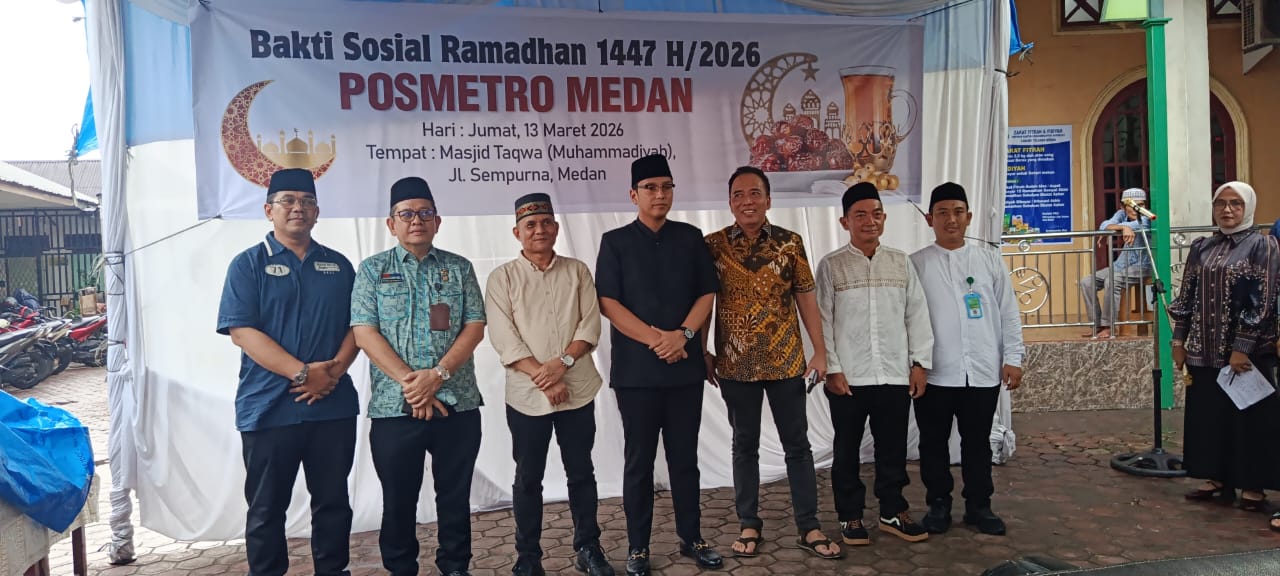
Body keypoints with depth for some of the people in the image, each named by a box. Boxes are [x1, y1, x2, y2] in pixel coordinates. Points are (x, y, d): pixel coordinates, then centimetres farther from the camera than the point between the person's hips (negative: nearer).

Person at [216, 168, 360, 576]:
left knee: (333, 502, 12)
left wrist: (335, 369, -11)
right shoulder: (248, 264, 0)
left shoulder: (338, 265, 11)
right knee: (267, 508, 8)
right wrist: (303, 373, -18)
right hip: (269, 408, -3)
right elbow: (241, 331, -9)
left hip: (334, 406, 3)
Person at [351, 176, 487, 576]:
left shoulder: (459, 268, 8)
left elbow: (475, 327, 0)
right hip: (394, 406, -1)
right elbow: (364, 332, -4)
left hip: (458, 403, 1)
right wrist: (409, 381, -14)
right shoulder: (372, 269, 5)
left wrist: (437, 374, -14)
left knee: (455, 496, 11)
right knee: (398, 500, 10)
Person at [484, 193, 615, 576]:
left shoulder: (577, 271, 6)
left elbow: (590, 324, -2)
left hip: (578, 391, 2)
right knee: (528, 478, 9)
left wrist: (563, 362, -17)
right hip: (527, 394, -1)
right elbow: (504, 338, -9)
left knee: (581, 472, 11)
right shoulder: (503, 278, 0)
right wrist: (542, 378, -16)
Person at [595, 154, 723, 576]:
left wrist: (682, 335, -11)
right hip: (636, 368, -2)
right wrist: (655, 339, -15)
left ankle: (691, 538, 24)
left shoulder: (691, 238, 8)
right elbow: (607, 302, -6)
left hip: (685, 366, 2)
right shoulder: (615, 242, 0)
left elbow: (707, 293, 6)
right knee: (639, 461, 5)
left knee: (684, 457, 11)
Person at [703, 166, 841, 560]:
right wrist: (703, 353, 0)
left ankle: (809, 528, 19)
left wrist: (820, 350, 0)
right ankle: (749, 525, 23)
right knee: (745, 445, 11)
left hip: (787, 361, 1)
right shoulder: (713, 245, -2)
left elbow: (806, 299, 3)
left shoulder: (789, 242, 0)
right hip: (735, 364, 0)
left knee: (797, 444, 8)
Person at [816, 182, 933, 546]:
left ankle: (892, 512, 27)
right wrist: (832, 369, -9)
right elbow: (823, 321, -4)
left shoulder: (901, 262, 8)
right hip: (848, 377, -2)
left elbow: (916, 315, 8)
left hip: (895, 375, 3)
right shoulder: (831, 266, -1)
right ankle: (850, 516, 21)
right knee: (847, 450, 8)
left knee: (893, 448, 11)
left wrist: (919, 363, 3)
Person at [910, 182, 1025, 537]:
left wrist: (1013, 357, 3)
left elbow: (1008, 311, 7)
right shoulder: (916, 264, 0)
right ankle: (938, 504, 24)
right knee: (934, 442, 9)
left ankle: (979, 505, 26)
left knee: (978, 442, 12)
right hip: (934, 373, -1)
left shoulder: (990, 259, 6)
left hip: (984, 371, 1)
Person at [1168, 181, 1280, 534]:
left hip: (1248, 350, -5)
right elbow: (1187, 295, 12)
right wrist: (1179, 339, 6)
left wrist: (1243, 347, -17)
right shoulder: (1201, 248, 9)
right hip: (1205, 349, 5)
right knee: (1209, 415, 10)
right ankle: (1216, 479, 21)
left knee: (1249, 417, 2)